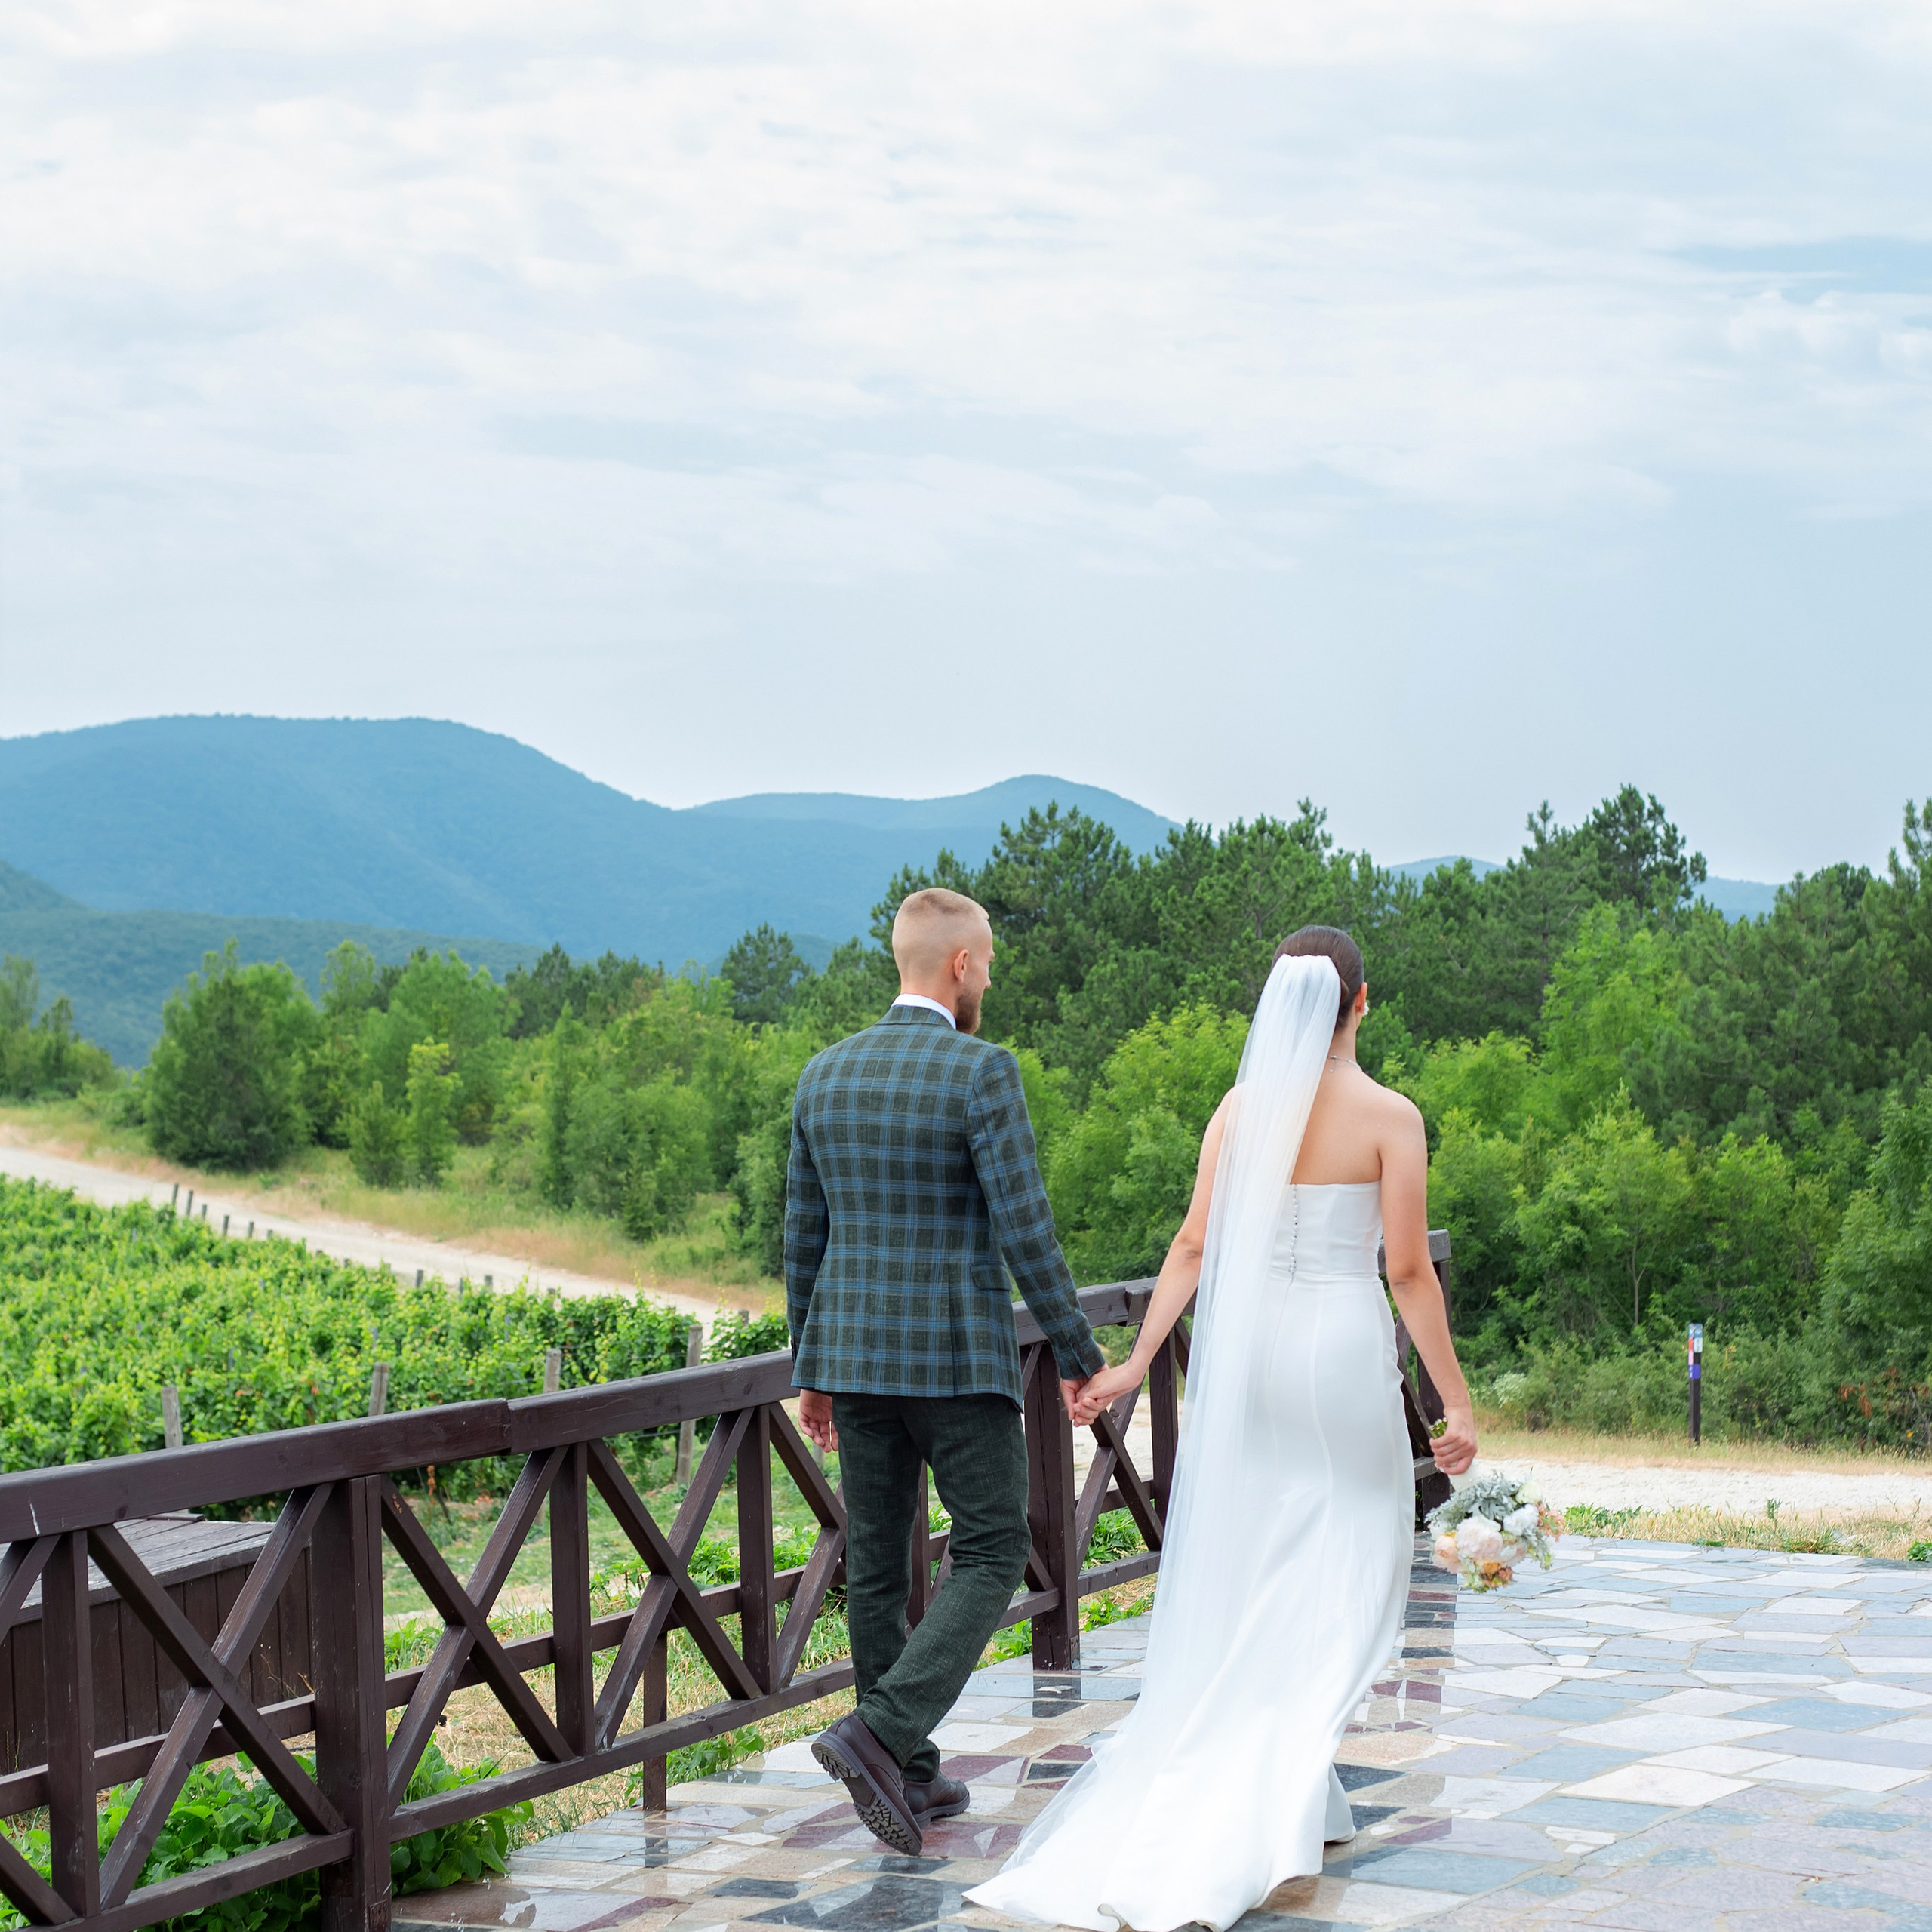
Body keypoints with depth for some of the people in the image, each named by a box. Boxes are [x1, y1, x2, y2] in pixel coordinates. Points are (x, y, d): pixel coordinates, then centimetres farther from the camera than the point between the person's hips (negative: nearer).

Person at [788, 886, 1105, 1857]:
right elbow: (1024, 1230, -16)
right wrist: (1077, 1354, -6)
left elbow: (804, 1233, 10)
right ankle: (881, 1732, -11)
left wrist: (812, 1367, 19)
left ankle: (909, 1777, 19)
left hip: (854, 1352, 6)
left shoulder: (825, 1074, 6)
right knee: (991, 1555, 4)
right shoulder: (983, 1073, -14)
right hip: (958, 1357, -6)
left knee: (877, 1565, 12)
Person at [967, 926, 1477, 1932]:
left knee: (1244, 1578, 12)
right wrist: (1455, 1399, -5)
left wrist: (1135, 1363, 3)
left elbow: (1193, 1247, -1)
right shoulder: (1389, 1116, -8)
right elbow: (1408, 1271, -10)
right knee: (1340, 1578, 7)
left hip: (1246, 1347, 4)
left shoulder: (1241, 1107, 2)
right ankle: (1293, 1791, -3)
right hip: (1344, 1350, -3)